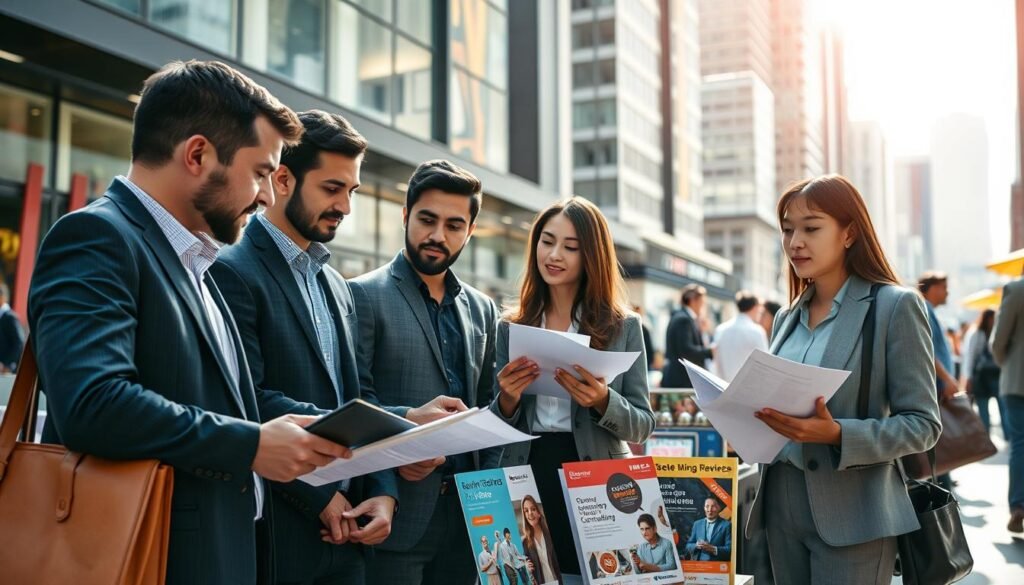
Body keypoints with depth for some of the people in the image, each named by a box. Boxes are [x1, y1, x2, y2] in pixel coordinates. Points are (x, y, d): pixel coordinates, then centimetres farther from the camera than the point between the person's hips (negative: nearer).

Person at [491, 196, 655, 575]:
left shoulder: (623, 326, -1)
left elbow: (643, 425, -2)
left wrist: (603, 401, -21)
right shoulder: (511, 326, 5)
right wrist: (507, 400, -14)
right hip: (525, 482, 2)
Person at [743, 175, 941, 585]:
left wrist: (837, 434, -23)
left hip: (851, 514, -5)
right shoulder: (788, 317, 12)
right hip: (782, 505, 6)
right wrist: (751, 416, -2)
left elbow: (923, 424, -10)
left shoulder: (895, 306, -6)